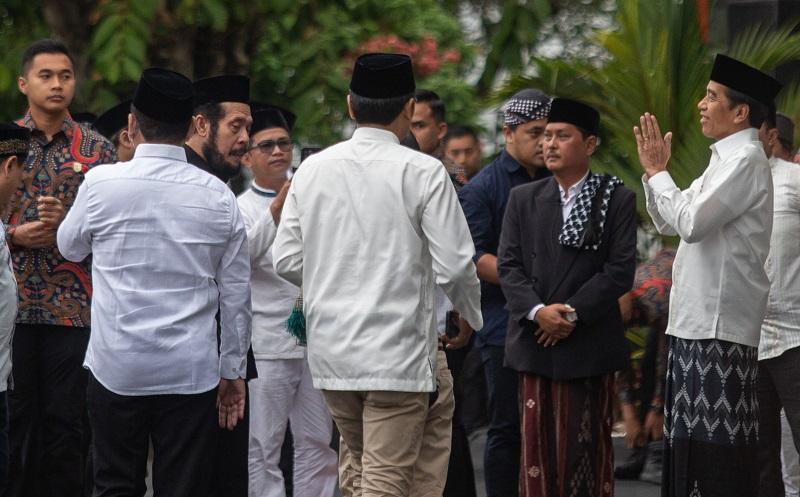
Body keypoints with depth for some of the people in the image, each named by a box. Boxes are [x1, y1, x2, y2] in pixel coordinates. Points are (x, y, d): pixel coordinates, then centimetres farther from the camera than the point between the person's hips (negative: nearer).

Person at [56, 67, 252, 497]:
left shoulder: (101, 183, -6)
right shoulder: (218, 196, -1)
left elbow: (70, 247, 14)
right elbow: (237, 295, 4)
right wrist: (232, 369, 14)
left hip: (117, 368, -1)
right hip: (192, 373, 1)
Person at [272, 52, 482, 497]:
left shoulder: (312, 169, 4)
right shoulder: (423, 173, -9)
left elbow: (287, 260, 6)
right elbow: (454, 265, -10)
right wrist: (474, 315, 9)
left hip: (330, 349, 5)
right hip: (398, 352, -5)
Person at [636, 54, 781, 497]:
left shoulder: (745, 160, -13)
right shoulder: (726, 159, 18)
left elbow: (691, 221, -21)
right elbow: (669, 223, 23)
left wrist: (657, 172, -8)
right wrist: (652, 170, 9)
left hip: (719, 326, -10)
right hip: (698, 321, 10)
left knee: (719, 457, -10)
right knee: (692, 444, 13)